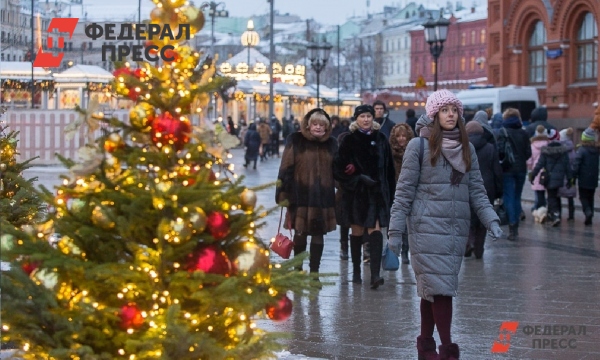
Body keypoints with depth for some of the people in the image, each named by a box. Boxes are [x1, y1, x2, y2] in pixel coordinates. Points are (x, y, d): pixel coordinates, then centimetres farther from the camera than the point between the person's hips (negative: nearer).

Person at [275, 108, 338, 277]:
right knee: (300, 233, 6)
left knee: (318, 235, 6)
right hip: (301, 196, -3)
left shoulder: (331, 144, 9)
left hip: (323, 198, 3)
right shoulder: (296, 141, -3)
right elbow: (286, 168, -5)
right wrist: (284, 194, -9)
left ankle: (314, 271, 14)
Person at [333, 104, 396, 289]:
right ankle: (356, 272, 20)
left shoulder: (381, 139, 7)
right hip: (355, 192, 0)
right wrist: (359, 178, -14)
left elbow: (389, 169, 10)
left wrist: (390, 193, 7)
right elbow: (339, 167, -2)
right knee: (357, 231, 7)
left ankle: (375, 274, -20)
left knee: (375, 230, -11)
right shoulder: (349, 140, 1)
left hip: (377, 192, 0)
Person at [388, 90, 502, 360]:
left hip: (457, 229, 4)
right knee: (439, 287, -10)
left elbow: (476, 190, 12)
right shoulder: (419, 146, -2)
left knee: (431, 289, 9)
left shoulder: (466, 148, 12)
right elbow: (404, 191, -2)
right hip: (427, 227, -4)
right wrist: (395, 230, -5)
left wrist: (491, 220, -2)